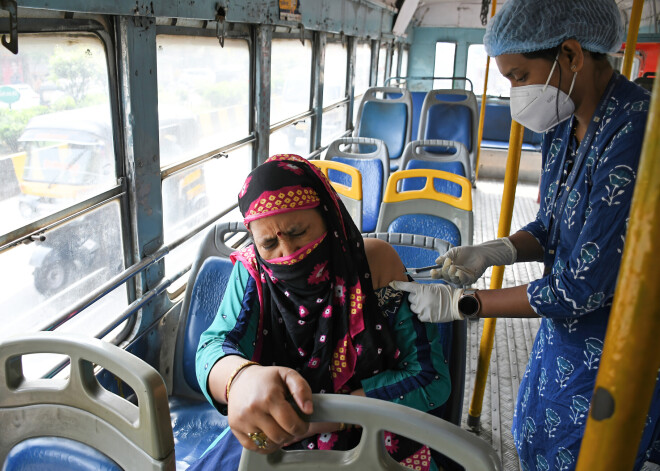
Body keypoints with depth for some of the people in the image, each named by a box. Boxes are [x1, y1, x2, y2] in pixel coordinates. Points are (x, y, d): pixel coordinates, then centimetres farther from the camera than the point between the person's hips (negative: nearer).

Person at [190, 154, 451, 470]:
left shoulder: (375, 264, -15)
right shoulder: (253, 270, -8)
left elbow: (430, 378, -15)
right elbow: (215, 346, -19)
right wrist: (240, 377, -45)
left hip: (373, 443, -2)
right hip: (271, 441, 3)